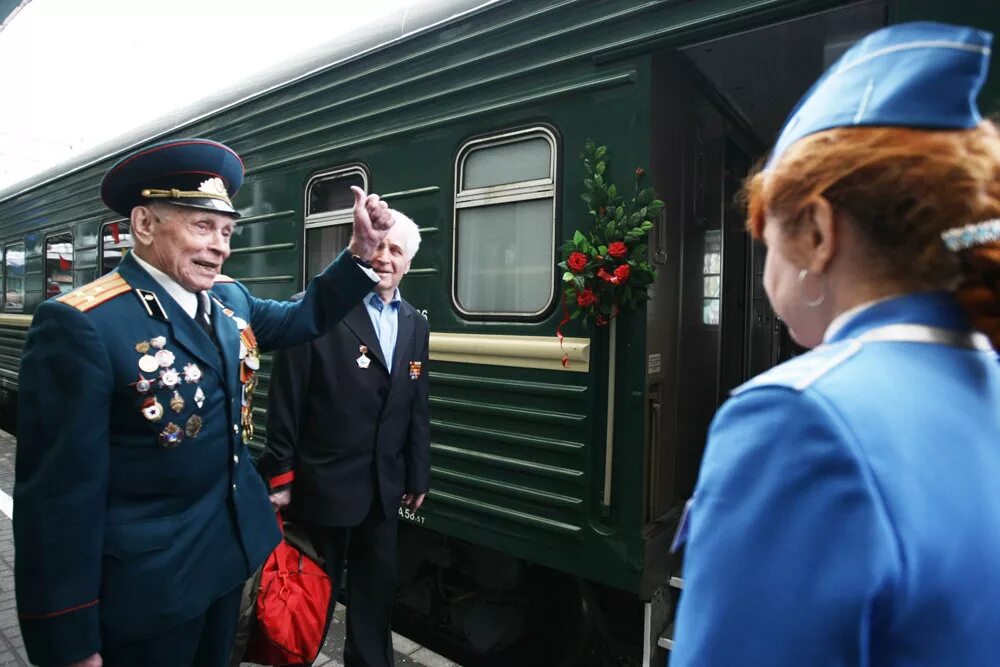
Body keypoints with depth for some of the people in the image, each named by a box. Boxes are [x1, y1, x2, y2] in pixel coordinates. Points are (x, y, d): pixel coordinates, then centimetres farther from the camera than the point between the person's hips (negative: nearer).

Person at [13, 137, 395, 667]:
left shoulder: (228, 297, 0)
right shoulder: (81, 324, -23)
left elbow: (302, 319, 15)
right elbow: (60, 493, -22)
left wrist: (361, 249, -2)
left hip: (232, 546, 7)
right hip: (146, 578, -7)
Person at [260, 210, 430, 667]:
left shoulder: (416, 326, 6)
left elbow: (417, 410, 9)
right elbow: (285, 403, -11)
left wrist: (417, 477, 11)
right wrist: (280, 476, -10)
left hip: (384, 488, 5)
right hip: (322, 485, -5)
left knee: (376, 588, 19)